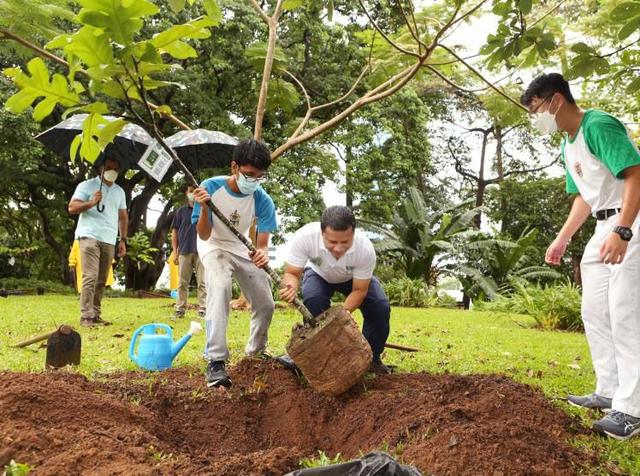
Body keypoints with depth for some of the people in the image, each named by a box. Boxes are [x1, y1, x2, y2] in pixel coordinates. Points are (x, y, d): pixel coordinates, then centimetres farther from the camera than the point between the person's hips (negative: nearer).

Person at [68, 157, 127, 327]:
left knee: (101, 281, 6)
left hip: (109, 241, 5)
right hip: (90, 237, -5)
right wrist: (91, 202, -18)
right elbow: (72, 208, -3)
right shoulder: (87, 186, 4)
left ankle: (95, 315, 11)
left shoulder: (119, 191, 19)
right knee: (90, 277, -14)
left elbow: (123, 217, 23)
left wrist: (123, 240, 15)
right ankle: (86, 316, -13)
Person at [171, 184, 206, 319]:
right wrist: (175, 251, 2)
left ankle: (202, 310, 1)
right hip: (184, 251, 1)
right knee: (183, 282, 5)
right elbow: (174, 232, 10)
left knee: (202, 282, -1)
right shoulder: (181, 211, 11)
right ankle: (180, 309, 11)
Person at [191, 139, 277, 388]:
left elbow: (263, 242, -18)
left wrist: (262, 253, -42)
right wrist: (204, 207, -40)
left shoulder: (262, 200, -20)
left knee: (266, 305, 4)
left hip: (245, 250, 4)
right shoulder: (211, 187, -25)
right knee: (220, 286, -34)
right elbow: (204, 236, -23)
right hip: (214, 246, -3)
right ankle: (215, 360, -31)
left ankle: (256, 352, 33)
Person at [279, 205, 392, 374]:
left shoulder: (366, 249, -38)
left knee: (380, 308, -18)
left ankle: (371, 358, 6)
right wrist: (291, 286, -52)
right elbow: (291, 273, -28)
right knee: (312, 303, -30)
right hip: (319, 274, 0)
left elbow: (359, 290, -26)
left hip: (354, 278, 1)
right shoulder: (304, 237, -41)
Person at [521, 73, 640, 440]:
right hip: (606, 227, 10)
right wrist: (562, 240, 20)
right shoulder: (569, 144, 15)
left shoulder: (599, 125, -15)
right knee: (594, 312, 11)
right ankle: (610, 391, 21)